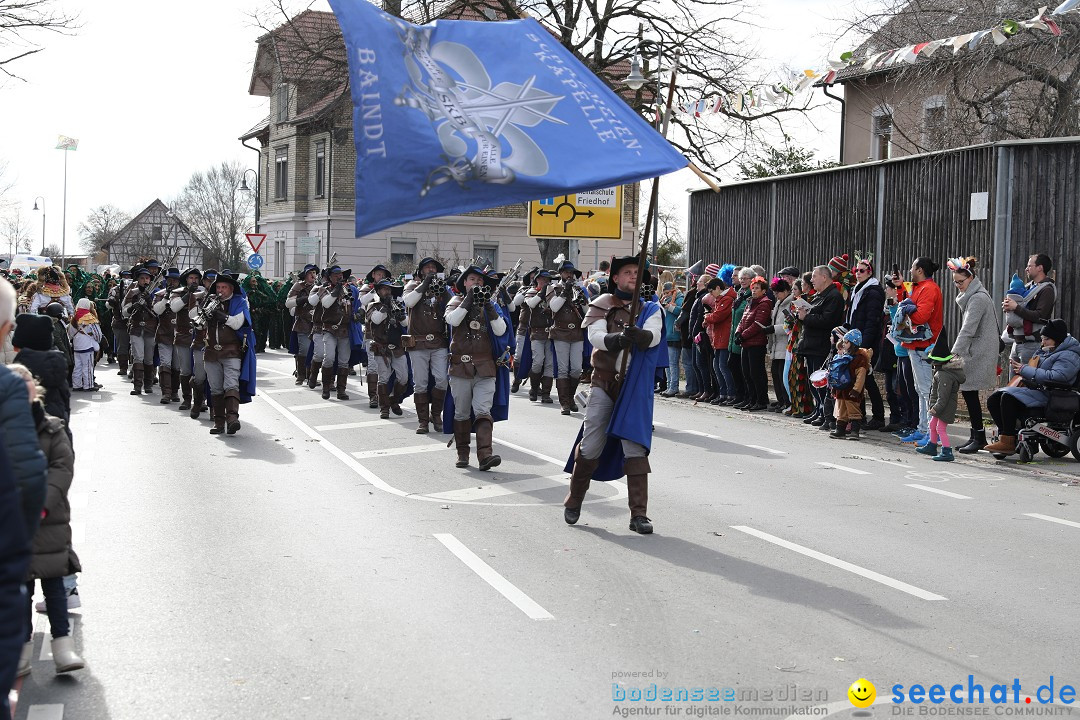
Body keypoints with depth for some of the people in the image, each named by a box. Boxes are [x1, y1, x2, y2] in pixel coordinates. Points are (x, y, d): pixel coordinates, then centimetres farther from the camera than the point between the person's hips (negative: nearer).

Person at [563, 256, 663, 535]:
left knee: (635, 447, -6)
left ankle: (639, 514, -2)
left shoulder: (649, 309, 8)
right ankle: (573, 503, 22)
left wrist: (638, 334, -33)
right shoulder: (602, 305, 6)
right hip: (604, 383, 0)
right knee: (590, 447, 2)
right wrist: (615, 339, -30)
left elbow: (654, 337, -11)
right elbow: (594, 334, -10)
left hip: (635, 386, 0)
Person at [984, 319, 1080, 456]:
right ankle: (1006, 435, -2)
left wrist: (1026, 370, -19)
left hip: (1046, 394, -10)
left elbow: (1056, 377, -24)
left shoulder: (1068, 356, -8)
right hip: (1032, 389, 10)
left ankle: (1008, 442, -27)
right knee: (993, 400, -2)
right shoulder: (1045, 352, 24)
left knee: (1008, 397, -30)